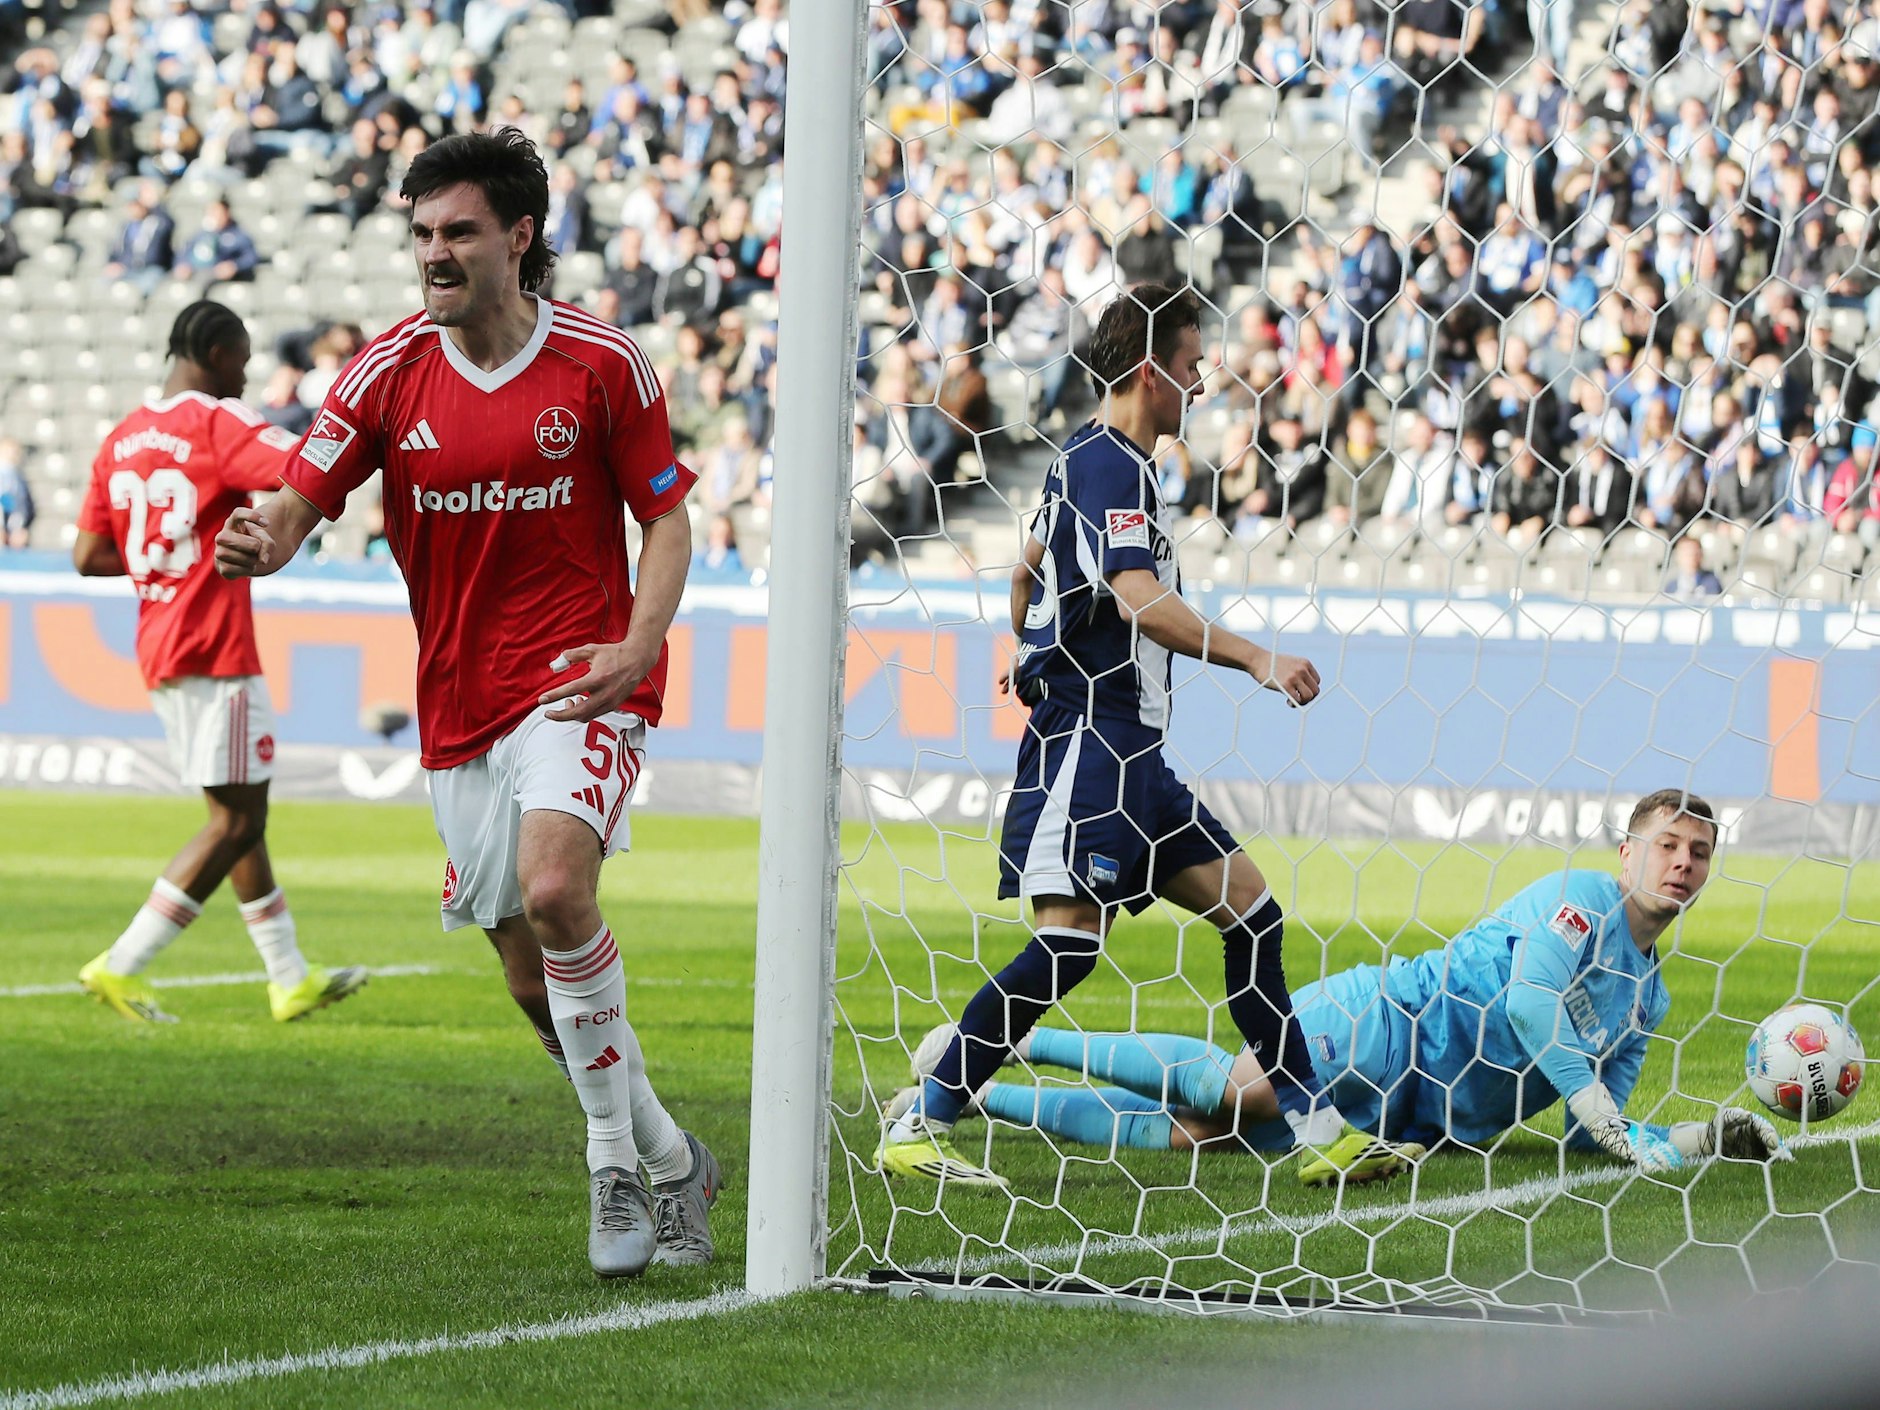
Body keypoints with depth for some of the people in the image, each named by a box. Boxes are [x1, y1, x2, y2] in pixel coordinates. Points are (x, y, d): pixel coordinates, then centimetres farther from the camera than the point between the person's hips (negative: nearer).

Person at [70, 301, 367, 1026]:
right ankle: (122, 966, -9)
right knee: (238, 820, -4)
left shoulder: (123, 439, 11)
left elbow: (88, 556, 12)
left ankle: (292, 978, 23)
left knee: (239, 812, 17)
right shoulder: (217, 423, -13)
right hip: (215, 650, -9)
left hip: (158, 651, 9)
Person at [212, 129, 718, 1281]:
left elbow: (667, 519, 1)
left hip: (580, 679, -4)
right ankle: (671, 1164, 30)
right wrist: (261, 543, -30)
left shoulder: (603, 364, -5)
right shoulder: (391, 373, 1)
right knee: (536, 980, 8)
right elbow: (300, 498, -5)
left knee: (554, 889, -29)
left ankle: (617, 1164, -15)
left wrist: (637, 646, -16)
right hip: (459, 702, 4)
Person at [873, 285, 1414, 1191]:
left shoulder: (1089, 460, 19)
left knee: (1250, 911, 8)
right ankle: (916, 1130, -14)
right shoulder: (1111, 467, -14)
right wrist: (1257, 661, -29)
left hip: (1129, 745, 11)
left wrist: (1034, 658, 51)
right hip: (1088, 742, -11)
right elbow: (1141, 601, -28)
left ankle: (1318, 1132, 11)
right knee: (1068, 944, -18)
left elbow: (1029, 568, 35)